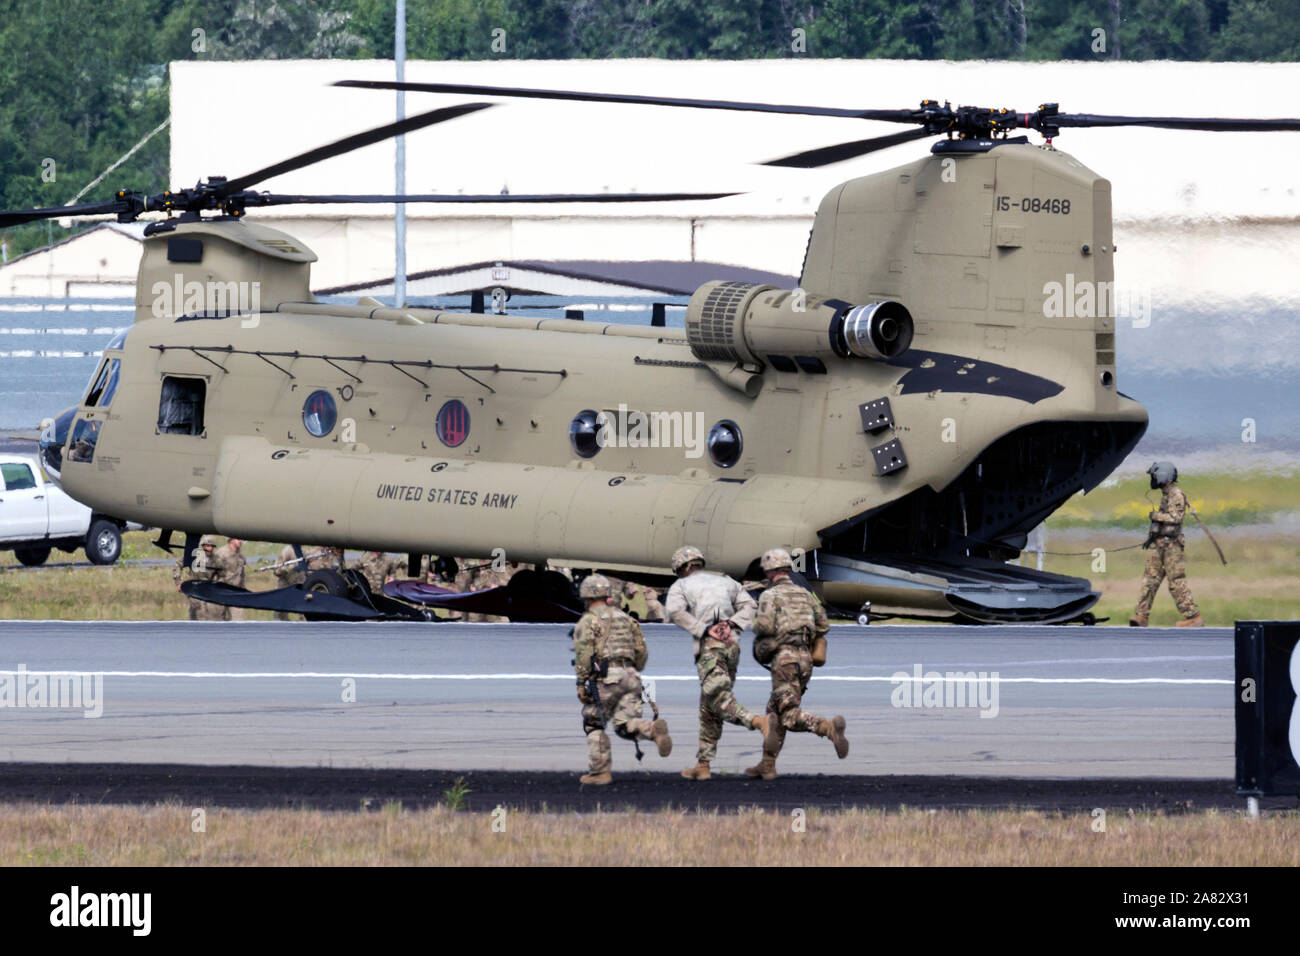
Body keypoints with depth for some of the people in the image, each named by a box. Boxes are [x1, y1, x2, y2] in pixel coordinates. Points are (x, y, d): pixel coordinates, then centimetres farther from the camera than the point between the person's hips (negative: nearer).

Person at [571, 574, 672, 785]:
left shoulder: (588, 620, 1)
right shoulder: (624, 618, 21)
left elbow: (583, 652, -11)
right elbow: (641, 650, 20)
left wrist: (581, 683, -11)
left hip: (605, 678, -5)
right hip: (630, 676, 5)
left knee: (594, 724, 10)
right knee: (625, 725, 0)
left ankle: (599, 771, 8)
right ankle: (654, 729, -30)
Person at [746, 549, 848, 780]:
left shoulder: (770, 595, -2)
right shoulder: (805, 594, 17)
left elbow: (765, 625, -15)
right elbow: (823, 625, 14)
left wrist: (757, 628, 8)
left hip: (785, 658, -7)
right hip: (806, 658, 7)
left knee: (790, 716, -13)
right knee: (775, 711, 18)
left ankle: (830, 727, -37)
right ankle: (767, 765, 18)